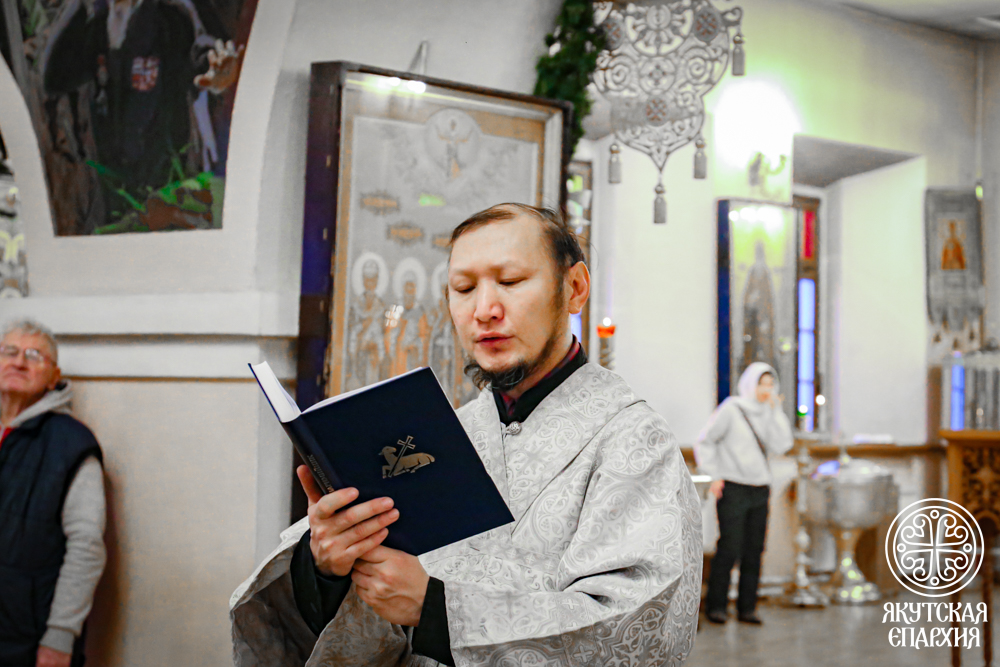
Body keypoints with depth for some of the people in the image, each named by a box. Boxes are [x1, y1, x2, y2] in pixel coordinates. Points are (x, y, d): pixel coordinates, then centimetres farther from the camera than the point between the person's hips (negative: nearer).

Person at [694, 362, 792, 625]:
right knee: (730, 548, -9)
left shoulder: (768, 413, 10)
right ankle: (715, 606, 2)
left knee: (754, 550, 4)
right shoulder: (730, 410, -6)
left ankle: (747, 608, 11)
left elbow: (781, 445, -3)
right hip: (733, 489, -5)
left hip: (759, 490, 5)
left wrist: (776, 411, -7)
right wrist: (715, 475, -6)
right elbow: (705, 442, -2)